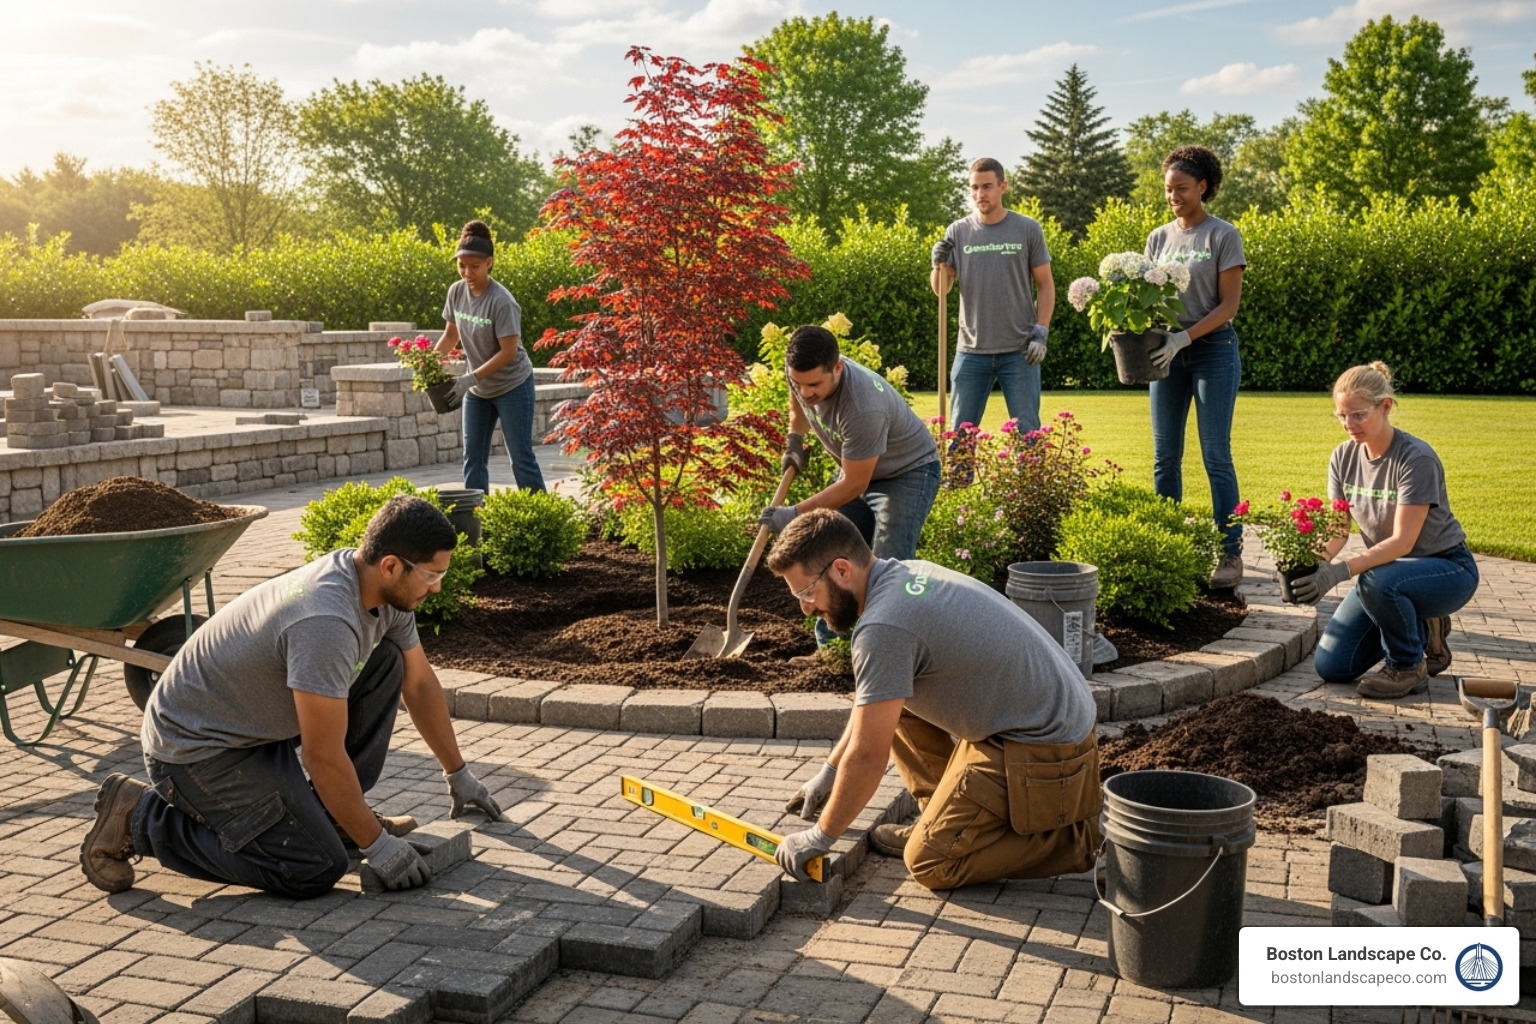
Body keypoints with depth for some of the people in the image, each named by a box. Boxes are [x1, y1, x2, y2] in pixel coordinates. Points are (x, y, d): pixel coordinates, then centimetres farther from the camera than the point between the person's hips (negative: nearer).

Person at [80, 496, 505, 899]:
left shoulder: (385, 589, -5)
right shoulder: (326, 623, -34)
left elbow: (419, 682, 11)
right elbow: (323, 757, -28)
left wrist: (458, 774, 18)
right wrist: (376, 844, -18)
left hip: (261, 723, 9)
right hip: (195, 745, -9)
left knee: (387, 663, -2)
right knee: (316, 869, -13)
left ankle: (328, 813, 8)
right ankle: (140, 817, -2)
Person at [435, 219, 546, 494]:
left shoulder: (501, 302, -23)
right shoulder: (456, 291, -4)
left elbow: (508, 351, -23)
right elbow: (451, 334, 11)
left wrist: (471, 378, -26)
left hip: (512, 386, -7)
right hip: (477, 390, 7)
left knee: (521, 458, -3)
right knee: (473, 459, 9)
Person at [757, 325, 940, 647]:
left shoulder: (862, 408, -41)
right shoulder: (802, 372, -18)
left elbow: (853, 485, -30)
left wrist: (795, 514, -24)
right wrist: (794, 441, -2)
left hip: (907, 472, -8)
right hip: (855, 465, 8)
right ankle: (830, 647, 21)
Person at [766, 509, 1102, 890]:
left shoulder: (884, 627, -24)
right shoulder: (905, 574, 6)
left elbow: (868, 757, -20)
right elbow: (869, 699, 21)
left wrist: (820, 837, -6)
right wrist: (829, 771, 25)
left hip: (1044, 753, -10)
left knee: (931, 863, -6)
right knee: (892, 700, 14)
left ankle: (1074, 839, 2)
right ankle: (943, 819, 18)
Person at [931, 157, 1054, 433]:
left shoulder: (1028, 229, 1)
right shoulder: (958, 231, 5)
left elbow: (1045, 285, 5)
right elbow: (940, 290, 7)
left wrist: (1041, 332, -5)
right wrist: (939, 265, -13)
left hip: (1019, 351, -2)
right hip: (971, 351, 2)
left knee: (1026, 432, 3)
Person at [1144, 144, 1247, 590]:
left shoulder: (1223, 236, -3)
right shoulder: (1158, 238, 11)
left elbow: (1227, 305, -8)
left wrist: (1184, 337, -21)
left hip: (1213, 349, -5)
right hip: (1167, 352, 5)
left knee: (1216, 454, -6)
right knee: (1165, 456, 5)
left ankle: (1231, 553, -1)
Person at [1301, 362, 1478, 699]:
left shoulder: (1417, 459, -24)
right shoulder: (1344, 457, -5)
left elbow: (1402, 541, -29)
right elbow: (1338, 529, -6)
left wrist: (1339, 572, -42)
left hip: (1448, 569, -6)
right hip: (1389, 568, 6)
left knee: (1375, 581, -40)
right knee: (1331, 667, -4)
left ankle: (1409, 667, -11)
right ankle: (1421, 630, 19)